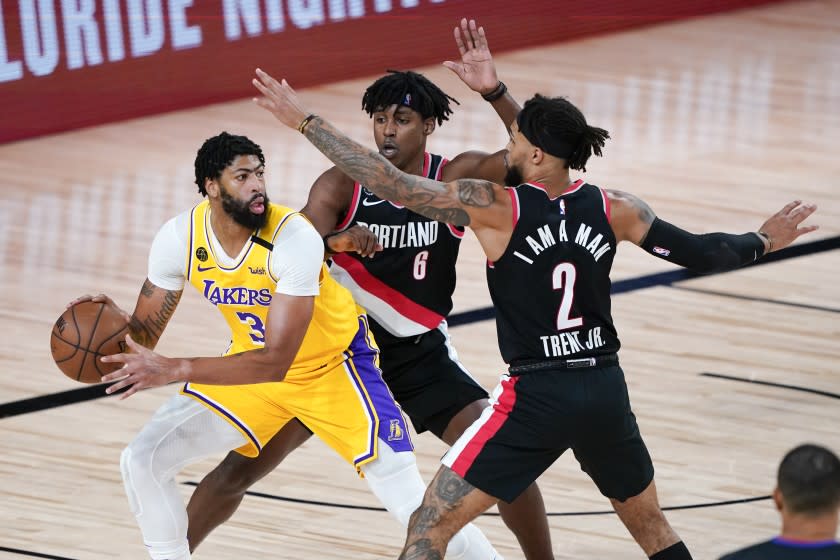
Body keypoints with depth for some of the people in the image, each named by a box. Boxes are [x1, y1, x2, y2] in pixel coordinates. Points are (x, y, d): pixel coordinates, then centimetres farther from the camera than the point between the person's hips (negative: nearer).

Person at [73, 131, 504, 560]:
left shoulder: (295, 238, -34)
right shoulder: (178, 239, -19)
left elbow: (275, 362, -37)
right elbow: (145, 333, -5)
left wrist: (174, 370, -46)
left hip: (332, 365, -5)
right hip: (253, 361, 5)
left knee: (411, 503, -15)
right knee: (142, 460, -6)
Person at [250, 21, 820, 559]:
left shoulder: (496, 207, -12)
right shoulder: (613, 209, 1)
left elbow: (389, 182, -15)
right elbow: (701, 254, 8)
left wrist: (305, 121, -9)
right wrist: (763, 242, 29)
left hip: (537, 398, -5)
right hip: (606, 391, 5)